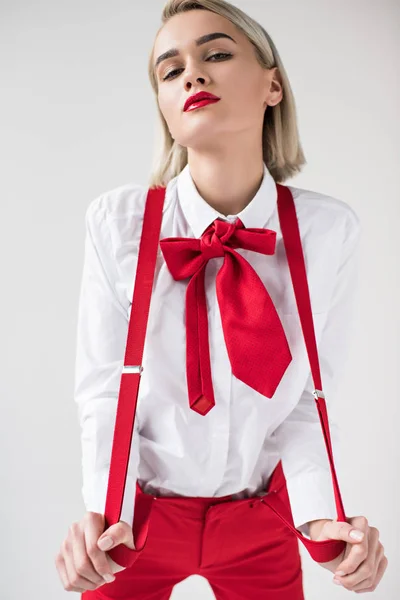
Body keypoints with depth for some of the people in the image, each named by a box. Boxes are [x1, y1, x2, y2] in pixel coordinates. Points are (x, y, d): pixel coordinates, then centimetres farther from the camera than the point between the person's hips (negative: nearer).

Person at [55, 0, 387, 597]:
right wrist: (105, 513, -23)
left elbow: (308, 396, -8)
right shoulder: (117, 221, -16)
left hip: (262, 523, 1)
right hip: (141, 512, 0)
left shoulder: (330, 230, -14)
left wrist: (320, 515, -21)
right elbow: (104, 389, -11)